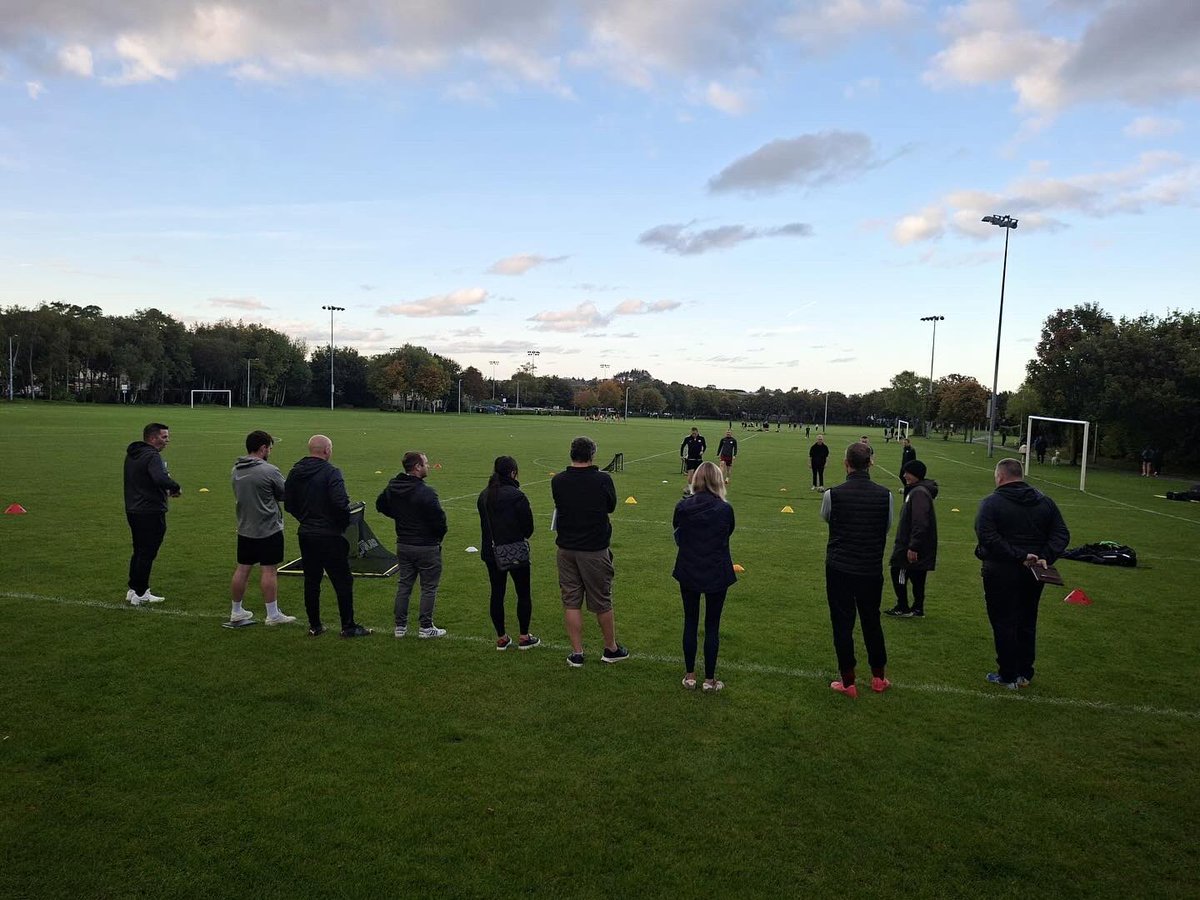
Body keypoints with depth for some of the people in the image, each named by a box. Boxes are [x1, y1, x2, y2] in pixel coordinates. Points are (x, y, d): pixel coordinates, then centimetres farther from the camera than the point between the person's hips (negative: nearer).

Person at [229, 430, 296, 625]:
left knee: (242, 569, 12)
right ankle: (273, 615, 5)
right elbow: (287, 495, -7)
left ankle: (236, 611, 22)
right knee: (269, 571, -1)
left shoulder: (235, 471, 5)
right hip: (269, 529, -7)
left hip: (245, 529, 7)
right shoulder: (269, 471, -17)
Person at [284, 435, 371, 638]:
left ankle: (314, 626, 20)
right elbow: (341, 503, -25)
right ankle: (348, 626, 8)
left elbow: (288, 503, 10)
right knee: (342, 581, 3)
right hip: (330, 535, -6)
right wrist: (345, 522, -8)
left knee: (311, 581, 14)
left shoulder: (295, 472, 6)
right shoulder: (331, 472, -15)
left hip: (305, 535, 7)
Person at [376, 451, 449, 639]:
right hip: (426, 547, -7)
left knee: (403, 585, 16)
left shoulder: (392, 487, 1)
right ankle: (426, 628, 12)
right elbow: (439, 519, -22)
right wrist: (438, 536, -2)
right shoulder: (426, 493, -23)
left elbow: (380, 505, 17)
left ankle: (400, 626, 22)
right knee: (429, 588, 6)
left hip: (403, 545, 7)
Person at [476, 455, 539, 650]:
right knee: (523, 593, 8)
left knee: (497, 593, 12)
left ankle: (501, 638, 18)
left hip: (490, 552, 6)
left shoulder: (483, 495, 4)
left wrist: (494, 539, 10)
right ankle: (524, 637, 14)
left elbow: (484, 522, 9)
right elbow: (528, 526, -13)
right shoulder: (516, 496, -17)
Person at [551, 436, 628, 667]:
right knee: (602, 602, 11)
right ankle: (611, 649, 27)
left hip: (566, 550, 2)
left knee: (571, 602, 11)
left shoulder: (557, 481, -6)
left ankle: (577, 653, 16)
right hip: (595, 550, -2)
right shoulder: (603, 480, -13)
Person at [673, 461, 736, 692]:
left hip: (688, 573, 2)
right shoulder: (725, 509, -14)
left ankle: (690, 676, 22)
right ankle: (709, 679, 18)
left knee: (690, 622, 15)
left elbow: (677, 536, 2)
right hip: (717, 575, -2)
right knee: (712, 626, 10)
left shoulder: (682, 506, -10)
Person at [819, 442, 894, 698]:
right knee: (872, 621, 19)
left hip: (839, 569, -2)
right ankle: (879, 678, 31)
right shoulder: (884, 495, -8)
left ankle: (848, 683, 15)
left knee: (842, 624, 7)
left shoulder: (833, 494, -13)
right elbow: (888, 526, 8)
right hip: (872, 569, 2)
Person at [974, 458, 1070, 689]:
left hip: (1001, 573, -5)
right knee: (1027, 623, 17)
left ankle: (1008, 676, 9)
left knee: (1004, 624, 4)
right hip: (1033, 574, 5)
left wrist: (1018, 556, -21)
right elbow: (1061, 534, 1)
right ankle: (1025, 673, 24)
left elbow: (987, 536, -22)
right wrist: (1046, 557, -9)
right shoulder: (1045, 502, 7)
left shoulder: (991, 502, -10)